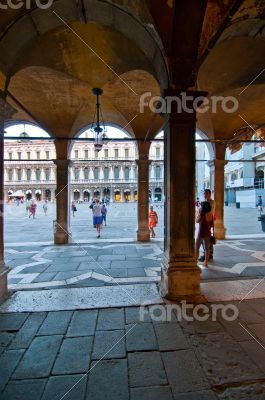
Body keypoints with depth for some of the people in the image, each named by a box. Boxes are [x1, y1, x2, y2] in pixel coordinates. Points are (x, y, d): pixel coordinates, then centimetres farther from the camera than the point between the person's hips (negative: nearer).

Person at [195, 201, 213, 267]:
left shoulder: (201, 215, -19)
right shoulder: (210, 215, -3)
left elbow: (197, 221, -2)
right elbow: (211, 225, 5)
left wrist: (198, 213, 3)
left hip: (201, 234, -5)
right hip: (208, 233, 6)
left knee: (196, 248, 7)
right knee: (207, 248, 17)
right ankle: (205, 262, 23)